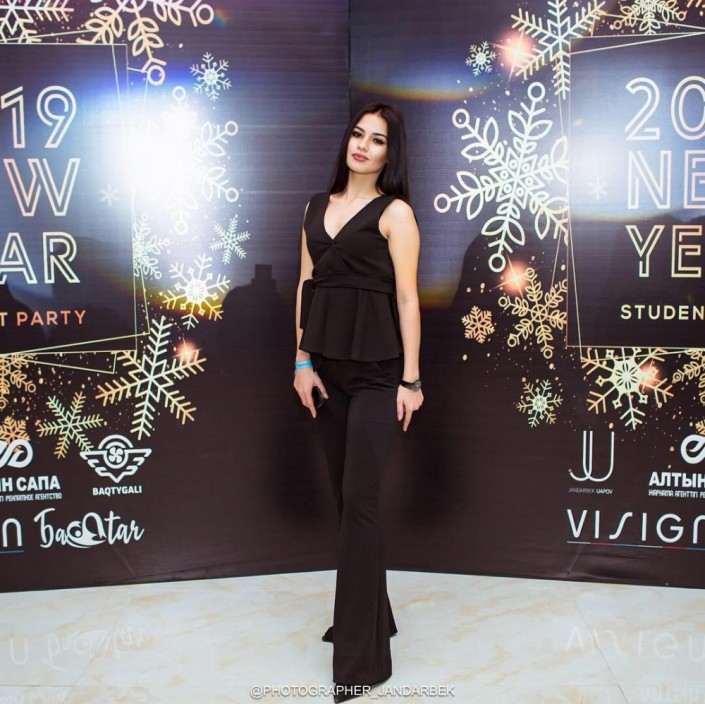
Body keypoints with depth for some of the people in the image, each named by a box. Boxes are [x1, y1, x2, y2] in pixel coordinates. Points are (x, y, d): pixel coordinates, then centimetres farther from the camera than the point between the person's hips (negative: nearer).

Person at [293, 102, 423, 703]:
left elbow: (407, 299, -8)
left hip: (376, 370, -6)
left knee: (359, 498, -7)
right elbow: (306, 285, 12)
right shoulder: (318, 207, 13)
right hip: (328, 366, 6)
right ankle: (371, 614, 29)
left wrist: (410, 379, -11)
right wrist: (302, 360, 4)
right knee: (346, 495, 12)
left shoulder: (394, 213, -3)